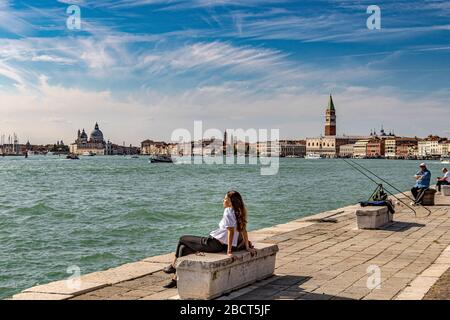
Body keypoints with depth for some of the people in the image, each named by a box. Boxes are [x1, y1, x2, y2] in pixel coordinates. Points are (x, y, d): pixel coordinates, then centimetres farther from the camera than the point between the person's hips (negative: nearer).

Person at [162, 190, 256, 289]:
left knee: (182, 240, 9)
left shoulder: (228, 211, -18)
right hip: (222, 244, 9)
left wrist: (229, 251, -24)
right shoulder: (238, 212, 7)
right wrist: (247, 247, 16)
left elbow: (231, 231, -24)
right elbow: (243, 230, 10)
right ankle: (175, 279, 16)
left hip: (215, 244, -9)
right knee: (183, 248, 14)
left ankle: (173, 266, 26)